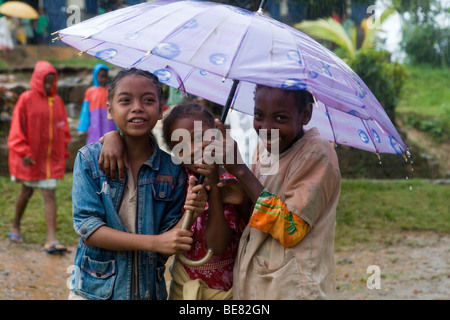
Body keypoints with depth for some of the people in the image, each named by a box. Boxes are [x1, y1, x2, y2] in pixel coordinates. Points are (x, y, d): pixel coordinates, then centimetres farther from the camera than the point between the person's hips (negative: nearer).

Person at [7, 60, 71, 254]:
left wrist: (63, 152, 8)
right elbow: (17, 129, -8)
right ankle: (15, 227, 36)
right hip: (30, 157, -2)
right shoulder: (26, 99, -6)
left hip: (51, 158, 2)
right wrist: (24, 152, -14)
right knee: (27, 192, 13)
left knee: (49, 194, -5)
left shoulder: (57, 102, 5)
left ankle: (51, 239, -10)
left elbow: (63, 129, 13)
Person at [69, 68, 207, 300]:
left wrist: (188, 213, -24)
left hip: (150, 289, 2)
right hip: (94, 290, -1)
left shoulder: (172, 169, -5)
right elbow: (86, 227, -16)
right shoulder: (89, 158, -9)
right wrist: (153, 242, -23)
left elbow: (170, 238, -4)